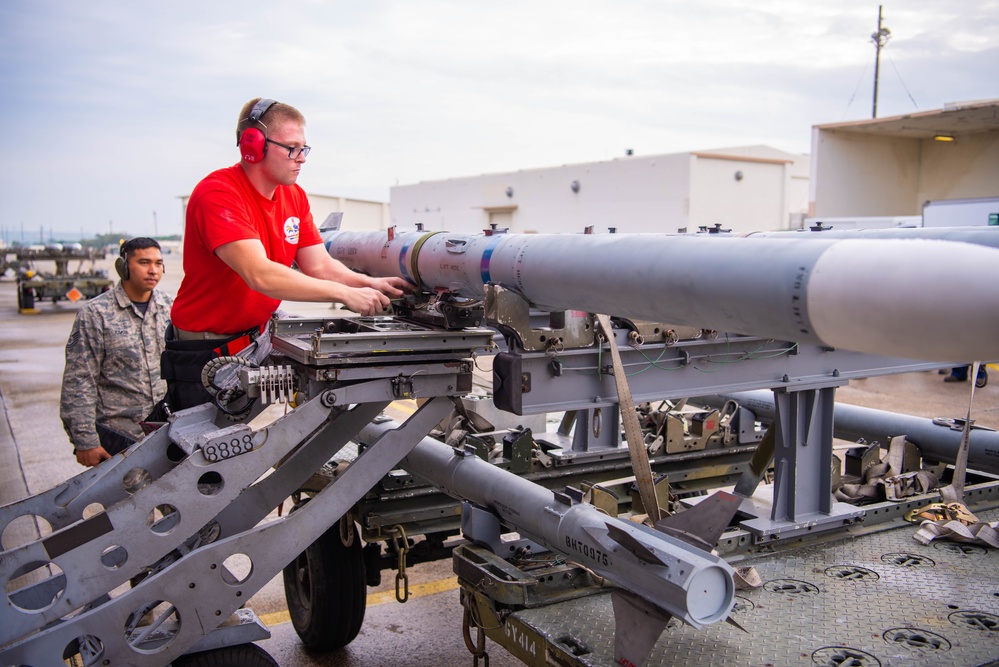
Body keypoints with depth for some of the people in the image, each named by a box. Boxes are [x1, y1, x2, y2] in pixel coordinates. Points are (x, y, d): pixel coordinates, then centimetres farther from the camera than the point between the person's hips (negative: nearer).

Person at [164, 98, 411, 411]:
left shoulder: (295, 197, 5)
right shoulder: (217, 194, -21)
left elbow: (319, 266, 0)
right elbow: (260, 274, -32)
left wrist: (370, 284, -19)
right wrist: (346, 294, -33)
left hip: (258, 340, 7)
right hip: (204, 352, -6)